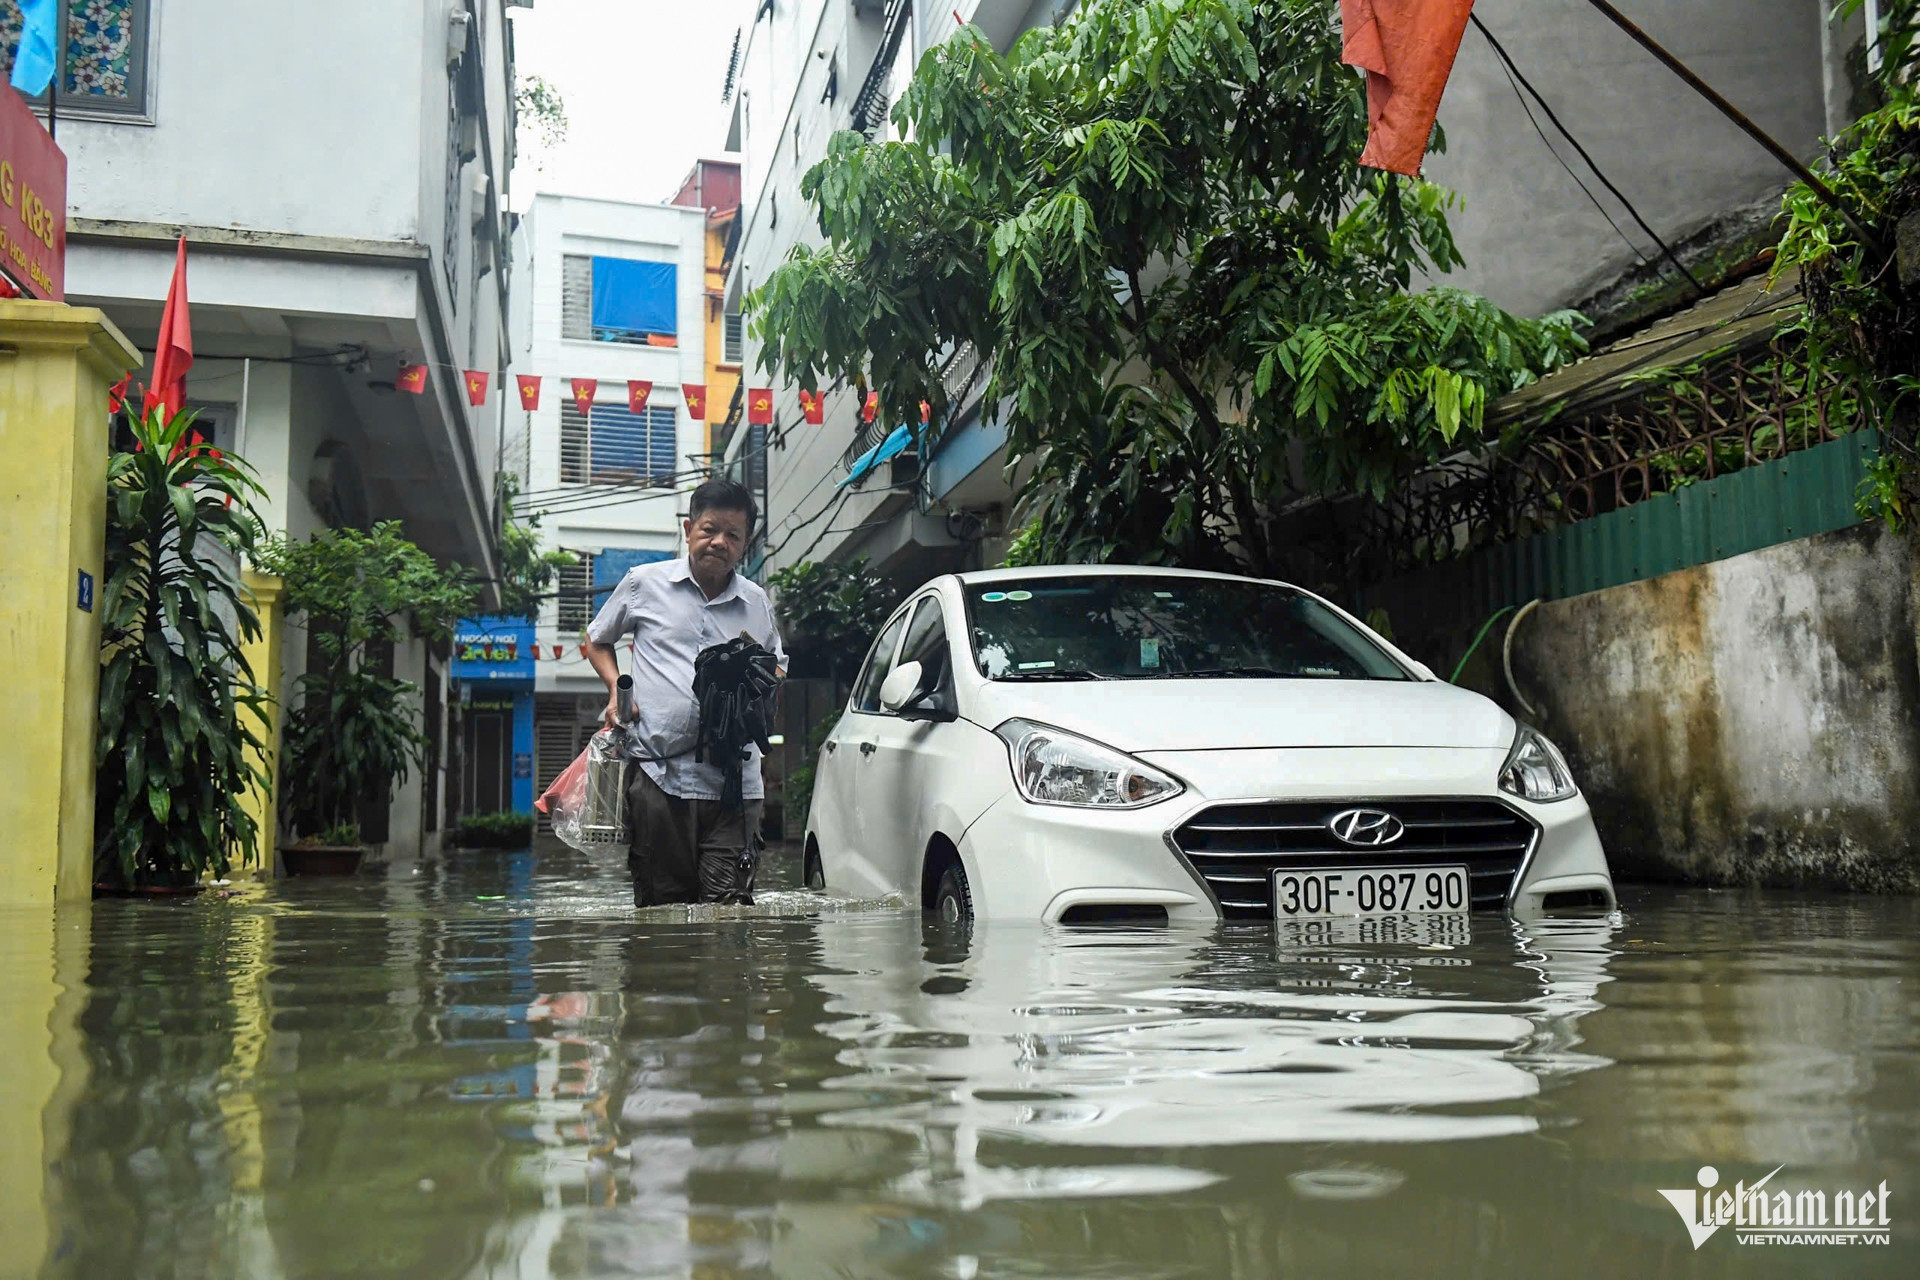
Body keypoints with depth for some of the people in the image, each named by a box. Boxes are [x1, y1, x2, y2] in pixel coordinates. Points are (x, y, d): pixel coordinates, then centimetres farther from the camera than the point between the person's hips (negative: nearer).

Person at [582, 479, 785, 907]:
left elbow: (779, 670, 31)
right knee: (661, 904, 1)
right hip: (659, 775, -2)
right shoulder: (645, 582, 10)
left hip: (736, 781, 2)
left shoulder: (757, 602, 15)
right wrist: (617, 689, 5)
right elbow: (597, 640, 24)